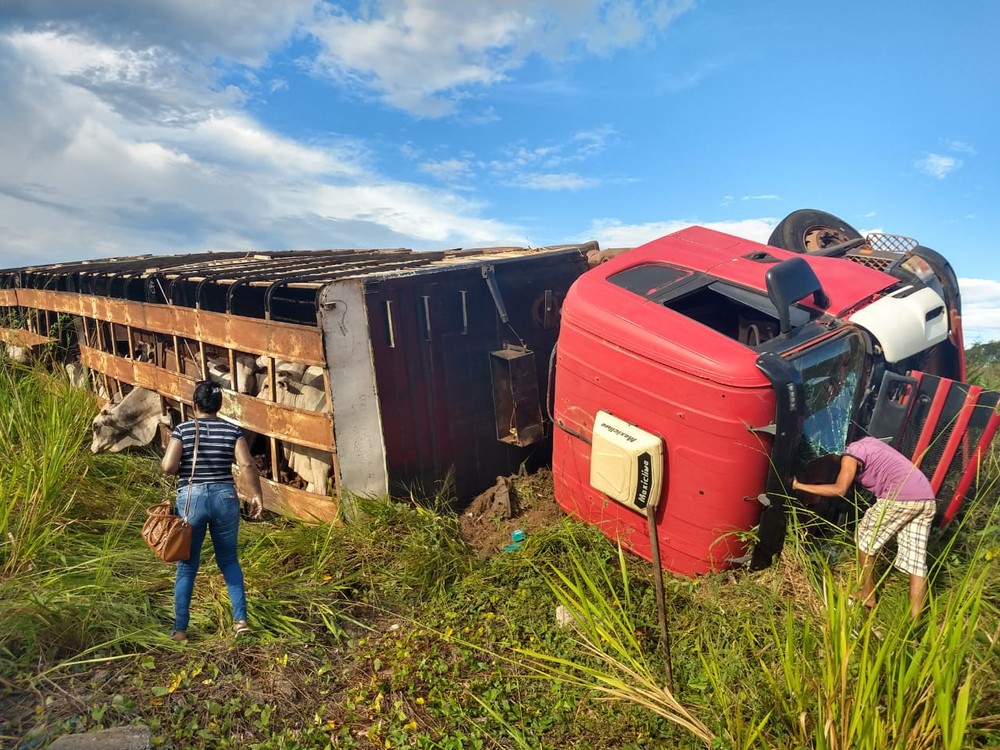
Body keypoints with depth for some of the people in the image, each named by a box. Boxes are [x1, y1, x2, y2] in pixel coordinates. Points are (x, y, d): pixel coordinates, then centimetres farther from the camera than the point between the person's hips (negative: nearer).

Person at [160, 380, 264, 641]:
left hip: (191, 499, -1)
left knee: (187, 566, 10)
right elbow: (247, 465, -10)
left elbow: (168, 467, -12)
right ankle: (241, 619, 12)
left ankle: (180, 629, 17)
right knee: (229, 561, 15)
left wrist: (166, 459, 11)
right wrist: (256, 495, -1)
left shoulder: (182, 429, -3)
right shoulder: (232, 430, 0)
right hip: (225, 498, 1)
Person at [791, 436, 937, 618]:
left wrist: (799, 486, -6)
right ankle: (915, 620, 2)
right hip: (927, 500, 8)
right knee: (916, 560, 5)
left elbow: (839, 489, -11)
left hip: (902, 498, -8)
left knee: (866, 537, 12)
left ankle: (868, 596, 18)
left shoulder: (850, 455, 1)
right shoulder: (865, 443, 26)